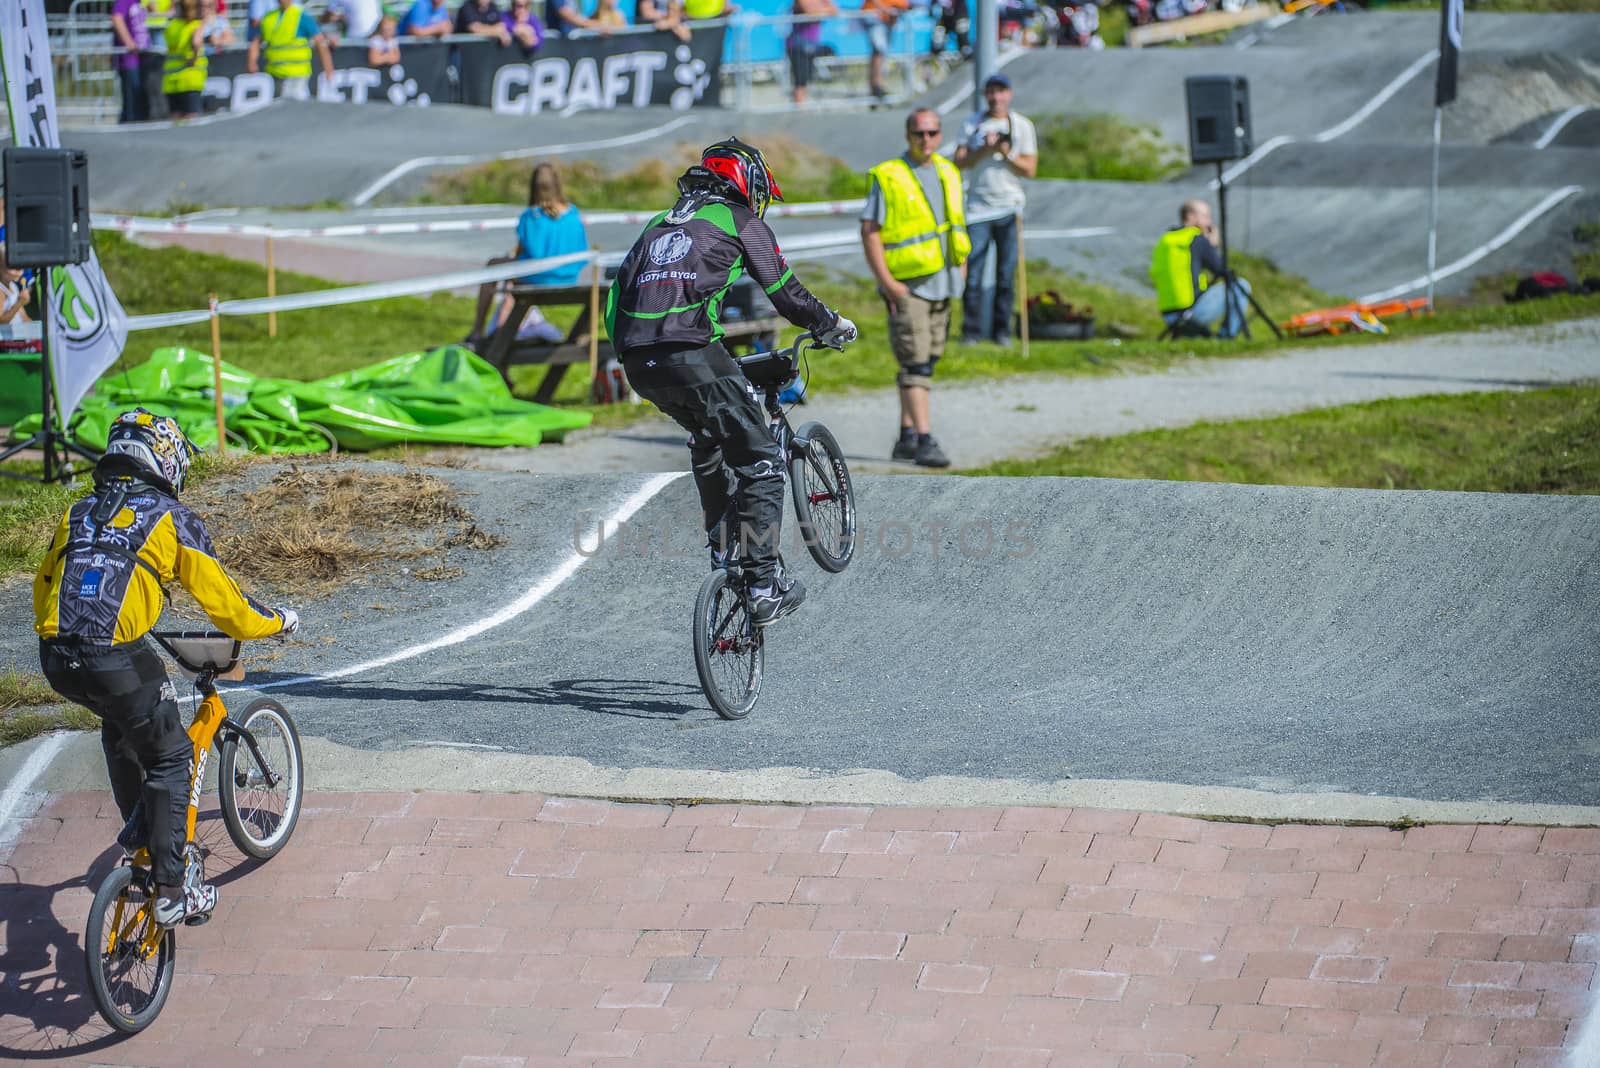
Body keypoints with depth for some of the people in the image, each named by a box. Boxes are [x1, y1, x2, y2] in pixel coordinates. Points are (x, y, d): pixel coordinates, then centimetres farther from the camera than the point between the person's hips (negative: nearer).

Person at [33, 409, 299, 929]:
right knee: (168, 757, 12)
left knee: (120, 726, 35)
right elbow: (221, 598, 9)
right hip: (117, 658, -5)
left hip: (57, 661, 5)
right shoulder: (171, 518, 8)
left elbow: (43, 588, 30)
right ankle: (171, 891, 8)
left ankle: (138, 832, 36)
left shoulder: (76, 514, 22)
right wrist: (276, 621, 27)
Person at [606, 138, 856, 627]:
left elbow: (619, 289, 25)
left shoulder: (660, 224, 28)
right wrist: (830, 325, 27)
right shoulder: (740, 221, 10)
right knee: (759, 459, 4)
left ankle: (722, 548, 34)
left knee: (707, 436, 34)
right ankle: (763, 588, -1)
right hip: (692, 353, -7)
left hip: (638, 363, 7)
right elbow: (783, 290, 11)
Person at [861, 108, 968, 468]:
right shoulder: (887, 177, -8)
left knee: (925, 363, 12)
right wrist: (886, 282, -17)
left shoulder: (948, 174, 12)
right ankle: (924, 441, -15)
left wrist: (960, 270, 12)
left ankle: (906, 437, 20)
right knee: (916, 364, -12)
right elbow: (869, 232, -10)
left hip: (942, 285, 7)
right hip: (907, 286, -7)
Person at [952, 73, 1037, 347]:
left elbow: (1030, 169, 1)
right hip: (978, 208, 0)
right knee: (973, 272, -6)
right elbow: (959, 162, 0)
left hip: (1009, 208, 0)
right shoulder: (971, 125, 8)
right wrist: (984, 150, -14)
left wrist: (1007, 154, -14)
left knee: (1006, 273, 0)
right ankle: (971, 330, -1)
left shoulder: (1022, 126, 6)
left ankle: (1002, 329, 7)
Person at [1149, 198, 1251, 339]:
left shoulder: (1164, 241, 16)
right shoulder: (1197, 239, -6)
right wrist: (1213, 246, 16)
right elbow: (1221, 271, 1)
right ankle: (1227, 334, 4)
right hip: (1195, 313, -7)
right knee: (1242, 286, 8)